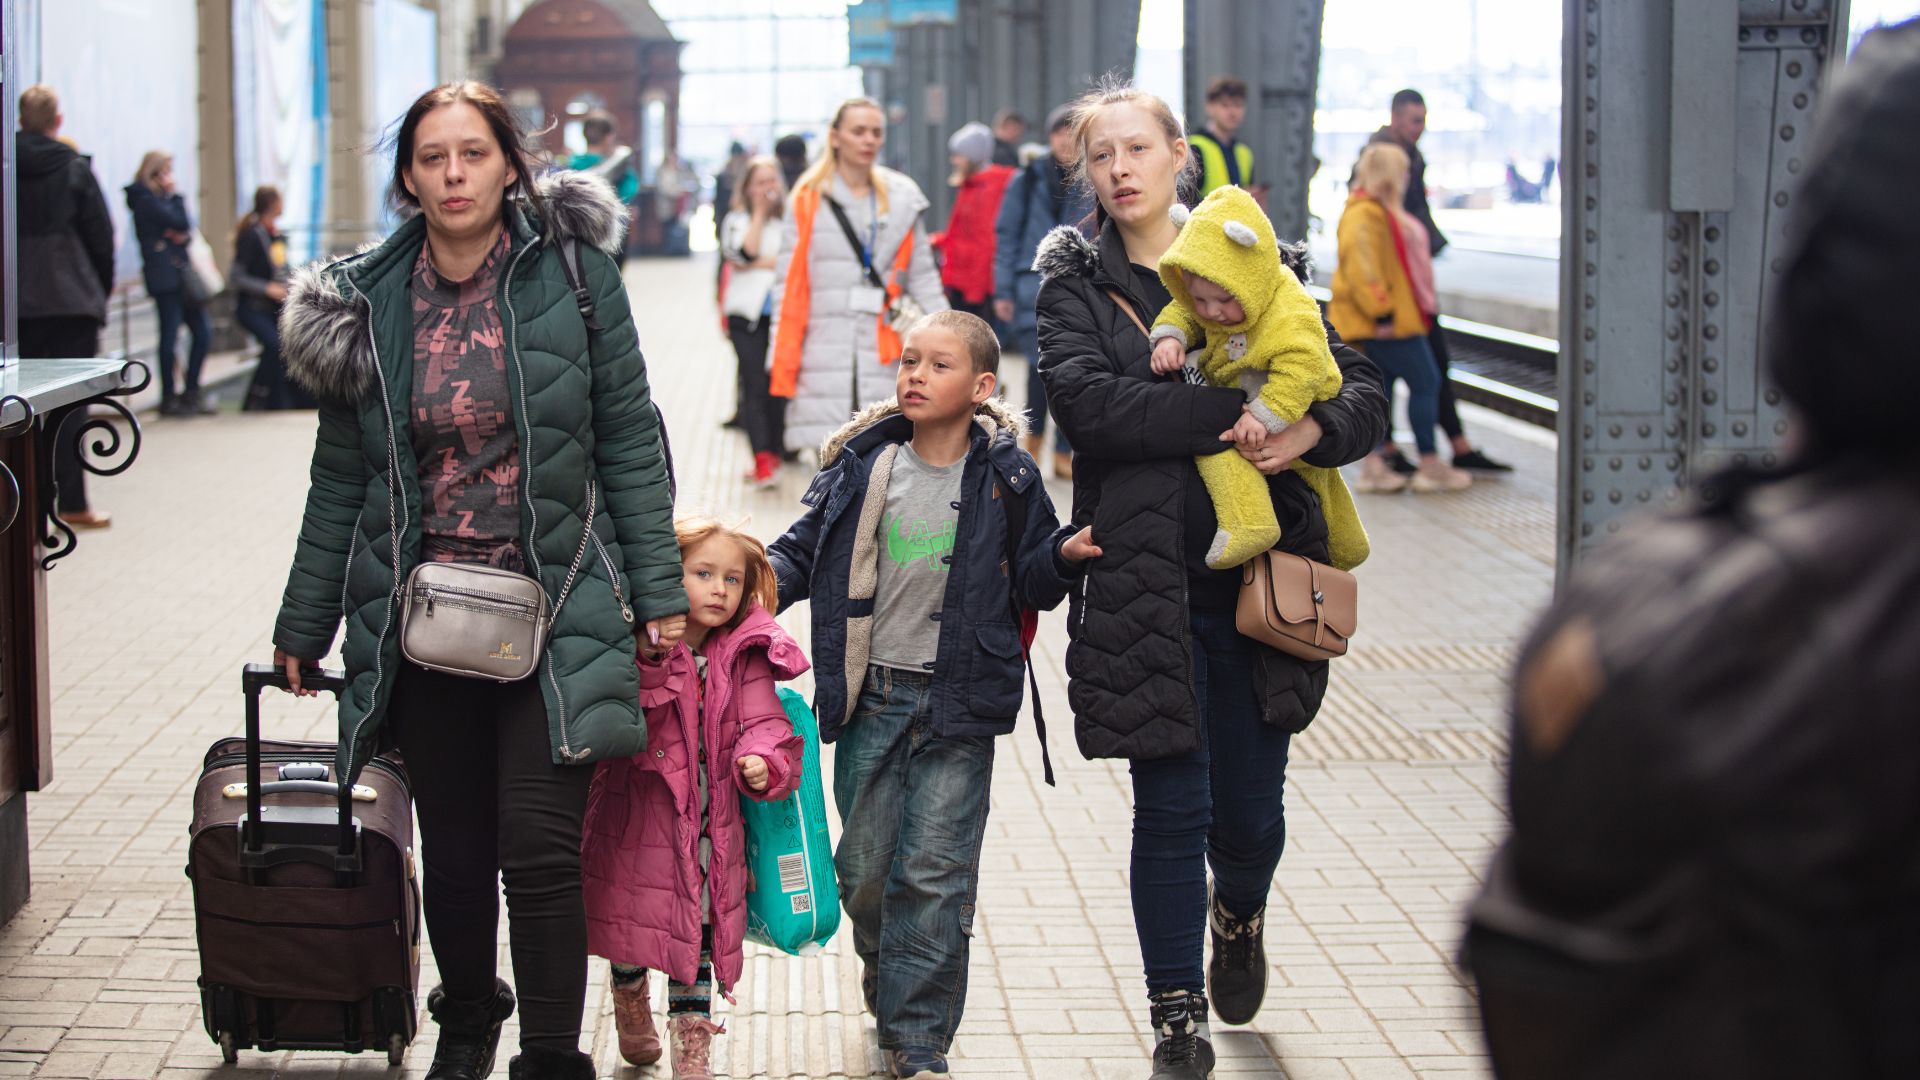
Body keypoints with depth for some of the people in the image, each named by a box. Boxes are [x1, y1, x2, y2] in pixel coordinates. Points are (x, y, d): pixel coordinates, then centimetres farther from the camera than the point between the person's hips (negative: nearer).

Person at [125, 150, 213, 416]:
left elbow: (184, 229, 13)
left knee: (203, 329, 7)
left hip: (180, 272, 9)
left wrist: (183, 234, -10)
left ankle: (191, 392, 13)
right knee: (170, 334, -6)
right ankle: (169, 397, -1)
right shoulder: (147, 200, -9)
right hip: (164, 275, -9)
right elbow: (179, 222, -16)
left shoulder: (160, 198, 19)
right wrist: (176, 197, -2)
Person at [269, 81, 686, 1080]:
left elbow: (629, 442, 0)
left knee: (539, 847, -10)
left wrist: (658, 592, -3)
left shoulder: (575, 274, -3)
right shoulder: (369, 302, 3)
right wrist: (301, 626, 14)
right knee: (453, 849, 11)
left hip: (554, 608, -2)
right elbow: (342, 480, 10)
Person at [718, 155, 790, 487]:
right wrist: (759, 214, -4)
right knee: (754, 386, -9)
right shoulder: (737, 221, 9)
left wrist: (759, 263, -9)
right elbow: (744, 252, -9)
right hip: (747, 314, -1)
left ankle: (774, 453, 15)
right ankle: (762, 459, -16)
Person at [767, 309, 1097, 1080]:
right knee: (863, 867, 9)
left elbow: (1028, 585, 3)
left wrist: (1064, 556, -16)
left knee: (934, 871, -3)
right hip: (872, 698, 2)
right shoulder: (863, 467, 1)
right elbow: (804, 550, 9)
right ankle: (887, 982, 36)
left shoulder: (1006, 478, -3)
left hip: (958, 704, -2)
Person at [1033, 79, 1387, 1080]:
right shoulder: (1076, 282, 3)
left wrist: (1311, 428, -16)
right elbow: (1082, 399, -16)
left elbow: (1364, 393, 7)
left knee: (1250, 805, 9)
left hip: (1257, 576, 2)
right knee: (1171, 808, -2)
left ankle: (1238, 916, 45)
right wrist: (1228, 413, -21)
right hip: (1145, 580, -2)